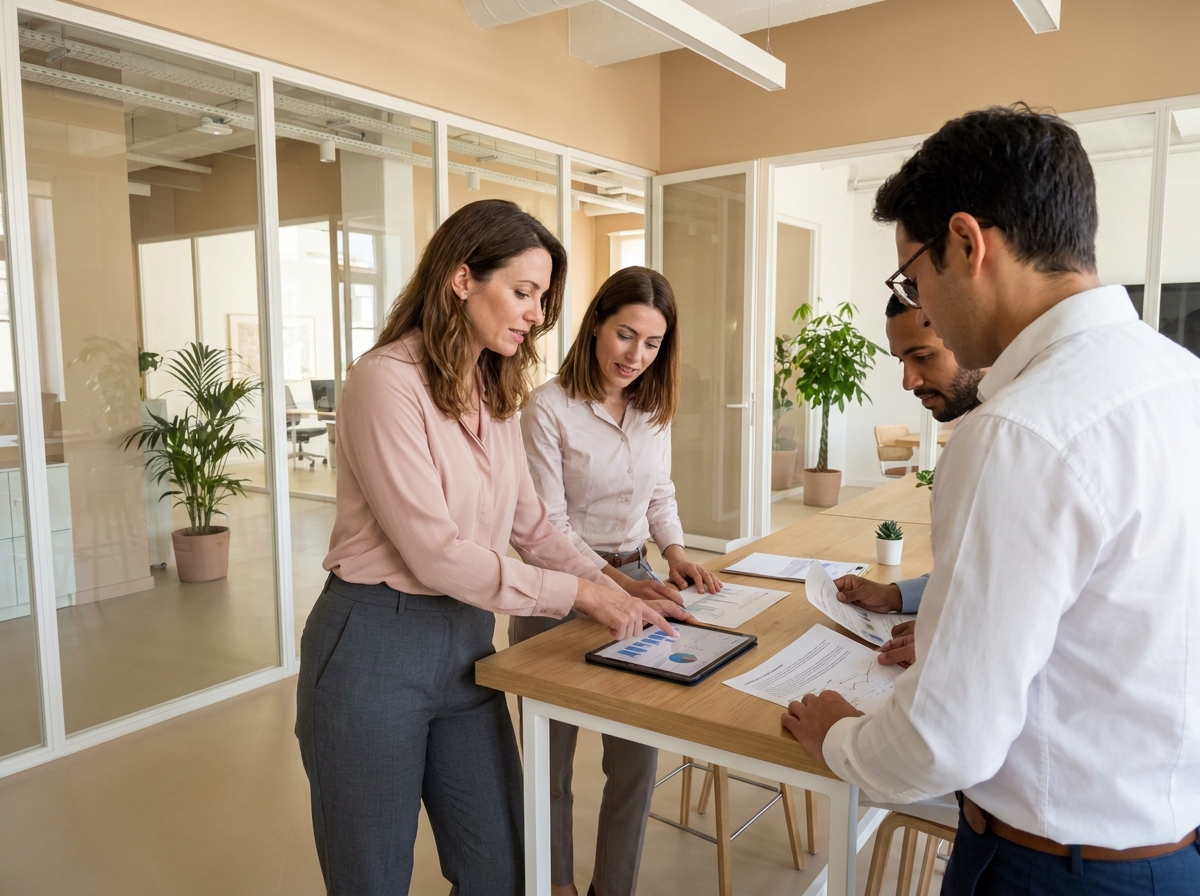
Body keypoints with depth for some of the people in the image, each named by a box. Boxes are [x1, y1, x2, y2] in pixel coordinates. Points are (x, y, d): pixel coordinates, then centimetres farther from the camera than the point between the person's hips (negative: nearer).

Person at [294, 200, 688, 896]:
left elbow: (531, 524, 10)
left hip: (467, 643, 7)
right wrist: (577, 594, -16)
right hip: (376, 651, -6)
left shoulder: (495, 393, 7)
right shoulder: (386, 381, -17)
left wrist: (617, 593, -2)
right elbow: (437, 553, -21)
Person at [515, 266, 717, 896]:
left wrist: (674, 551, -2)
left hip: (635, 582, 5)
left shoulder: (653, 407, 4)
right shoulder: (548, 408, -14)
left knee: (637, 753, 10)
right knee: (553, 755, 12)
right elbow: (547, 526, -15)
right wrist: (615, 582, -24)